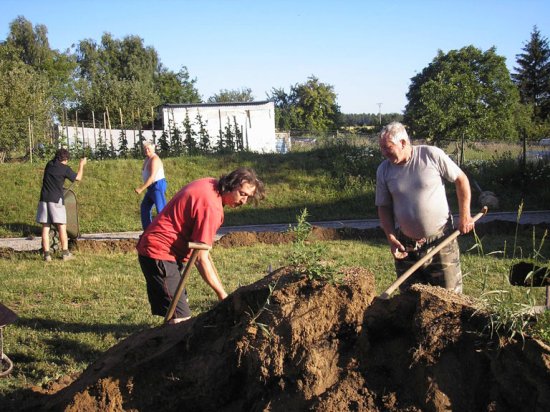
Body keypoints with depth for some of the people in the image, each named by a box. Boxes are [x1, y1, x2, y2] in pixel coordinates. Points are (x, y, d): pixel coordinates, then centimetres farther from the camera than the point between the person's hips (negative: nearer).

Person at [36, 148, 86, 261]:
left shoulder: (49, 164, 9)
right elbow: (78, 177, 9)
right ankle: (65, 253, 5)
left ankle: (46, 254, 0)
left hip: (44, 199, 4)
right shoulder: (65, 168, -4)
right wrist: (81, 165, 22)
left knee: (45, 227, 3)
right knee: (62, 227, 3)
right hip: (56, 200, -4)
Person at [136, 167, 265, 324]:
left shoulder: (210, 184, 4)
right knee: (182, 319, -15)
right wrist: (222, 294, -17)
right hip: (159, 254, -11)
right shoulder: (211, 206, -24)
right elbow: (201, 259, -23)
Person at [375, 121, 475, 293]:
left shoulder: (432, 155, -11)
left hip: (441, 239, -3)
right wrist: (391, 238, -6)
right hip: (405, 245, 3)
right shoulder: (384, 170, -2)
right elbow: (384, 207, 6)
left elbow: (461, 180, -2)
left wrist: (464, 215, -4)